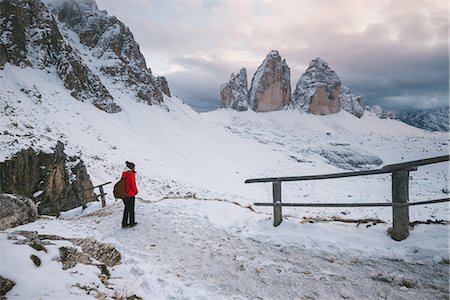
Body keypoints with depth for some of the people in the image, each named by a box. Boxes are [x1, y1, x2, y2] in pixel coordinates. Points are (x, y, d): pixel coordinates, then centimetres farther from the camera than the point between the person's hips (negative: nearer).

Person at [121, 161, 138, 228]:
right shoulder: (131, 175, -19)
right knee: (131, 209, 9)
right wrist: (136, 191, -2)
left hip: (124, 194, 7)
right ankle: (131, 223, 21)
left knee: (126, 208, 18)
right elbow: (133, 185, -18)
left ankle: (124, 223, 23)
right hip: (130, 194, -7)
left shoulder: (124, 173, 4)